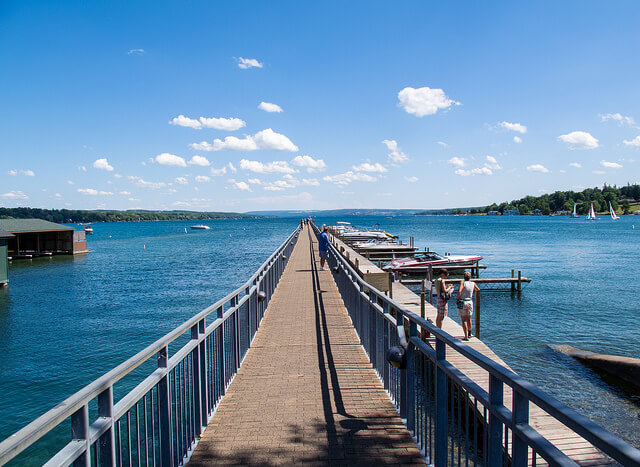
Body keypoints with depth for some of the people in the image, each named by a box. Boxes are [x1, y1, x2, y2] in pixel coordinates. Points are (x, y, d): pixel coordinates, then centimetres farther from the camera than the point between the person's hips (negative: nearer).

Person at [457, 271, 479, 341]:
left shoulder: (462, 282, -9)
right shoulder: (473, 283, 2)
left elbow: (459, 291, -22)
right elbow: (478, 290, 19)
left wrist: (457, 299, -9)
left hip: (462, 302, -4)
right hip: (470, 302, 4)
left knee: (464, 320, -1)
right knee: (469, 319, 18)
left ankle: (466, 336, -6)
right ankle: (469, 333, 35)